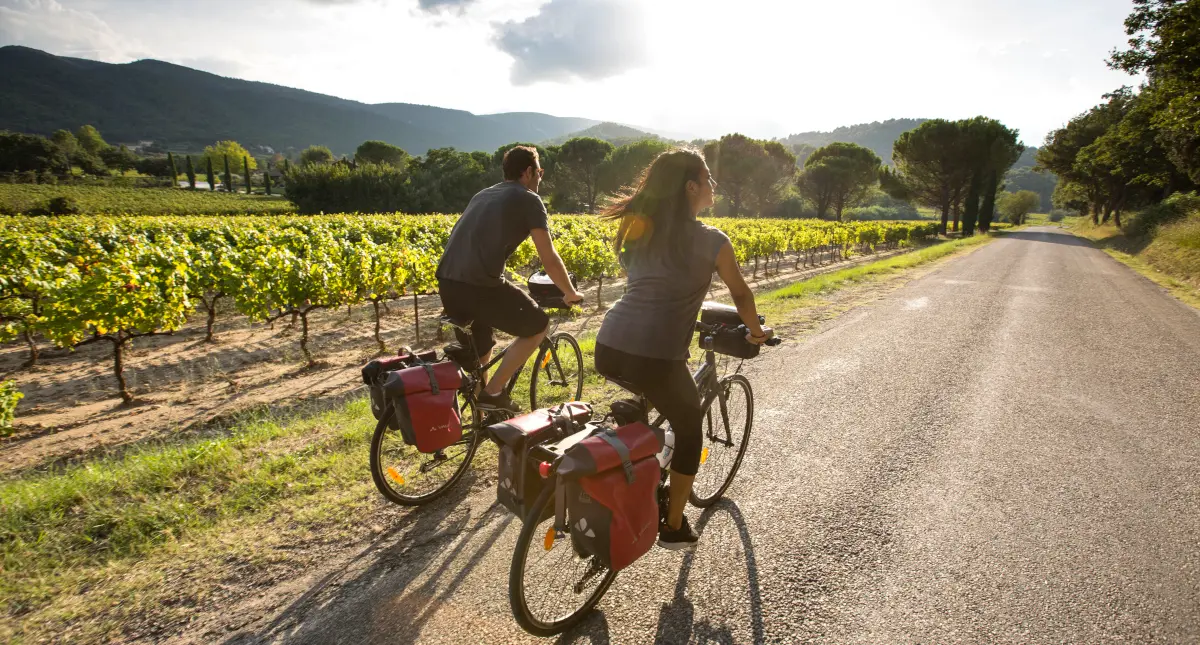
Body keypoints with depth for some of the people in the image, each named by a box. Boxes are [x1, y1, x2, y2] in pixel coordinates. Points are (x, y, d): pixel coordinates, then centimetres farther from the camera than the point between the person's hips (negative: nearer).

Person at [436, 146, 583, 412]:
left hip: (447, 282, 8)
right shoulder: (529, 199, 4)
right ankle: (493, 393, 9)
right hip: (480, 285, -8)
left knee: (478, 352, 26)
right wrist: (570, 293, 17)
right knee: (538, 326, 14)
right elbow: (549, 259, 1)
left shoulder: (482, 195, 26)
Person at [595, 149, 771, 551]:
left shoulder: (639, 230, 17)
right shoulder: (711, 241, 0)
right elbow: (741, 295, 12)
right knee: (689, 430, 21)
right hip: (655, 358, -5)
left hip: (606, 350, 6)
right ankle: (674, 527, 31)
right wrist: (756, 332, 31)